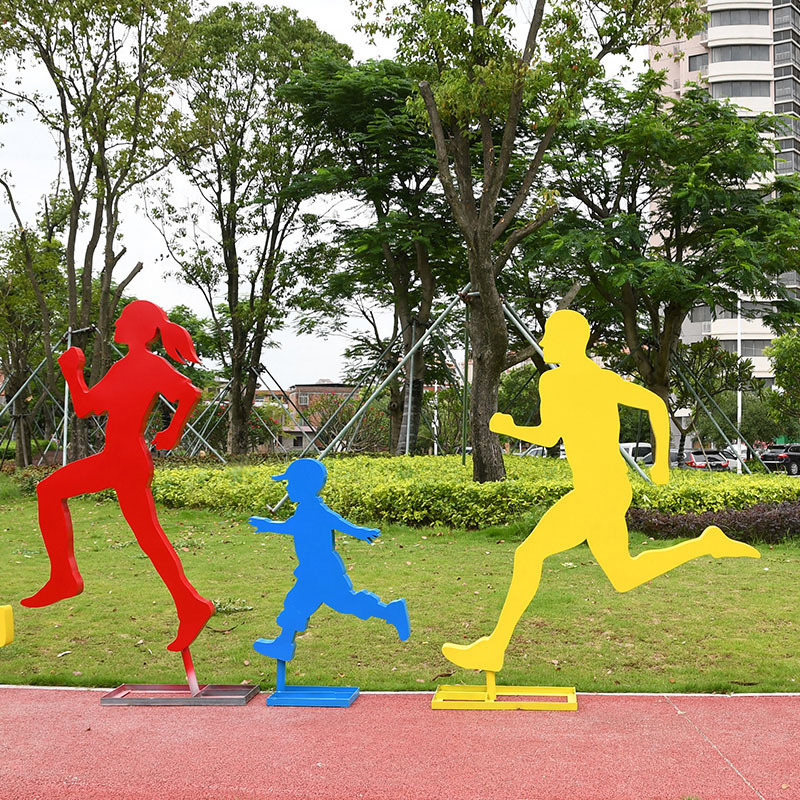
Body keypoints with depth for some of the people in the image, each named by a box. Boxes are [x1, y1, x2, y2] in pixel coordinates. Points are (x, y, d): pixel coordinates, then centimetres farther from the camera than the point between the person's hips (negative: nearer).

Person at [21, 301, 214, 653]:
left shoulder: (150, 364, -11)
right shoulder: (123, 367, 17)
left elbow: (190, 392, -26)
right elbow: (84, 406, 19)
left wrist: (173, 432, -18)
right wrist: (73, 371, 21)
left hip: (130, 460, -9)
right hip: (113, 459, 9)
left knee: (148, 536, -6)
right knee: (49, 490, 15)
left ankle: (191, 607, 2)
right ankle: (64, 578, 14)